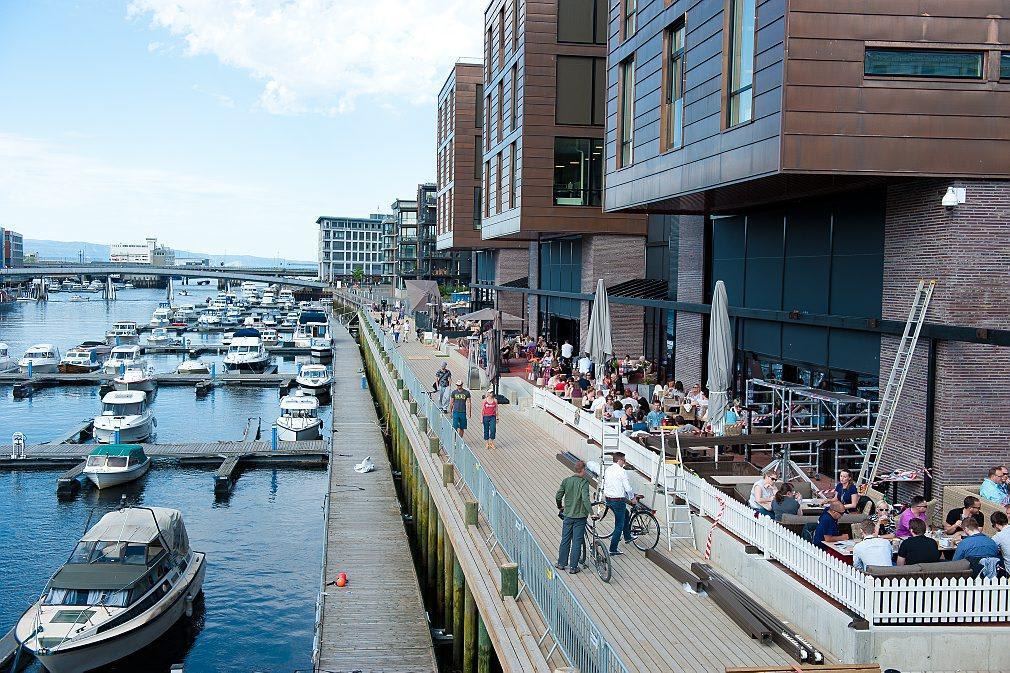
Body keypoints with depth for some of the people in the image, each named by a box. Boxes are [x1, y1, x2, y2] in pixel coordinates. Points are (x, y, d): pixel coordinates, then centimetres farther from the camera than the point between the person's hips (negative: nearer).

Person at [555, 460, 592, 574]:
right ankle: (573, 567, 6)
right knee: (577, 541, 3)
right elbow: (585, 499, -25)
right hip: (580, 516, -4)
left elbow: (558, 496, 2)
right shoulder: (584, 482, -13)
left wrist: (560, 507, 19)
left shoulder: (566, 481, 0)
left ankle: (561, 563, 25)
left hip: (568, 515, 4)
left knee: (565, 539, 16)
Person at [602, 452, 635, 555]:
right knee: (619, 525, 2)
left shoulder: (607, 470, 6)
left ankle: (627, 537, 42)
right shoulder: (622, 472, -17)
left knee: (626, 514, 31)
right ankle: (613, 549, 3)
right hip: (618, 501, -8)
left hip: (608, 499, 8)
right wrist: (632, 497, 2)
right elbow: (628, 488, -15)